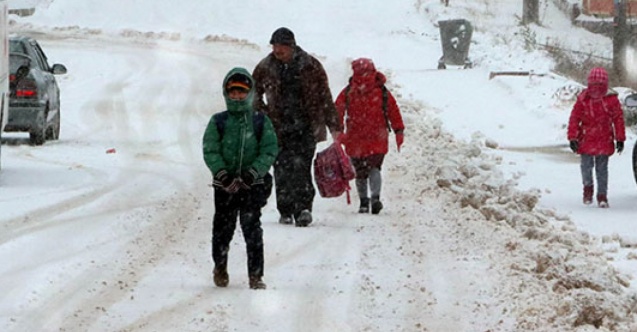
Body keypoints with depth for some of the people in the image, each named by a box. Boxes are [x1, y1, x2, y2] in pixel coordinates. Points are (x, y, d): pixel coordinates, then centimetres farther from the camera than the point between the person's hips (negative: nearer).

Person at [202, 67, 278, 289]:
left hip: (253, 185, -1)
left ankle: (256, 274, -2)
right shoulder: (218, 122, 4)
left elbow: (269, 151, -2)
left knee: (252, 229, -6)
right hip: (224, 185, 1)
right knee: (223, 228, 8)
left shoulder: (261, 123, 4)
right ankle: (220, 267, 30)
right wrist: (222, 173, -17)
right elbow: (210, 151, -2)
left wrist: (252, 173, -16)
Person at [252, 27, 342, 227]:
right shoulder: (265, 68, 6)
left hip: (306, 127, -2)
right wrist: (262, 113, 9)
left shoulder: (310, 66, 1)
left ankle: (303, 208, -18)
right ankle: (286, 212, 8)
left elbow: (325, 98, 5)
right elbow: (254, 93, 23)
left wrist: (334, 126, 4)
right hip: (278, 128, 2)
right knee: (282, 171, -1)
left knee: (301, 167, -15)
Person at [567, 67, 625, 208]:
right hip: (586, 140, 0)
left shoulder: (612, 99, -4)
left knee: (602, 169, 4)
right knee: (586, 166, -2)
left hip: (604, 141, 0)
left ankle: (602, 195, 12)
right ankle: (588, 186, 25)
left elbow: (618, 119, 2)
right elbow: (574, 119, -2)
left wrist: (620, 139, 2)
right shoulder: (583, 99, -6)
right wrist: (573, 137, -6)